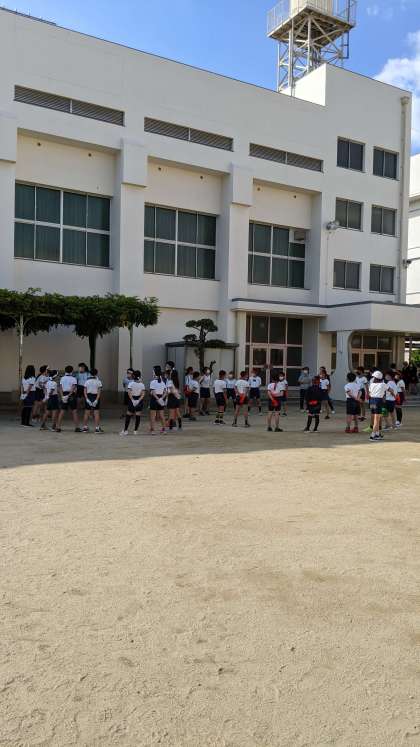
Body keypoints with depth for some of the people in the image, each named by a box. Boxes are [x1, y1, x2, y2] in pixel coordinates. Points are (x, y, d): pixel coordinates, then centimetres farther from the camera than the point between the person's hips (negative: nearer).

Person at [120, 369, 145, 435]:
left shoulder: (131, 383, -6)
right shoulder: (142, 384, 0)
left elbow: (129, 392, -18)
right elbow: (143, 394, -8)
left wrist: (132, 400, -16)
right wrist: (139, 400, -10)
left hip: (132, 400, -2)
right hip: (139, 400, 2)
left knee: (128, 415, 7)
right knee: (137, 416, 5)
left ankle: (125, 430, 7)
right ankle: (135, 431, 8)